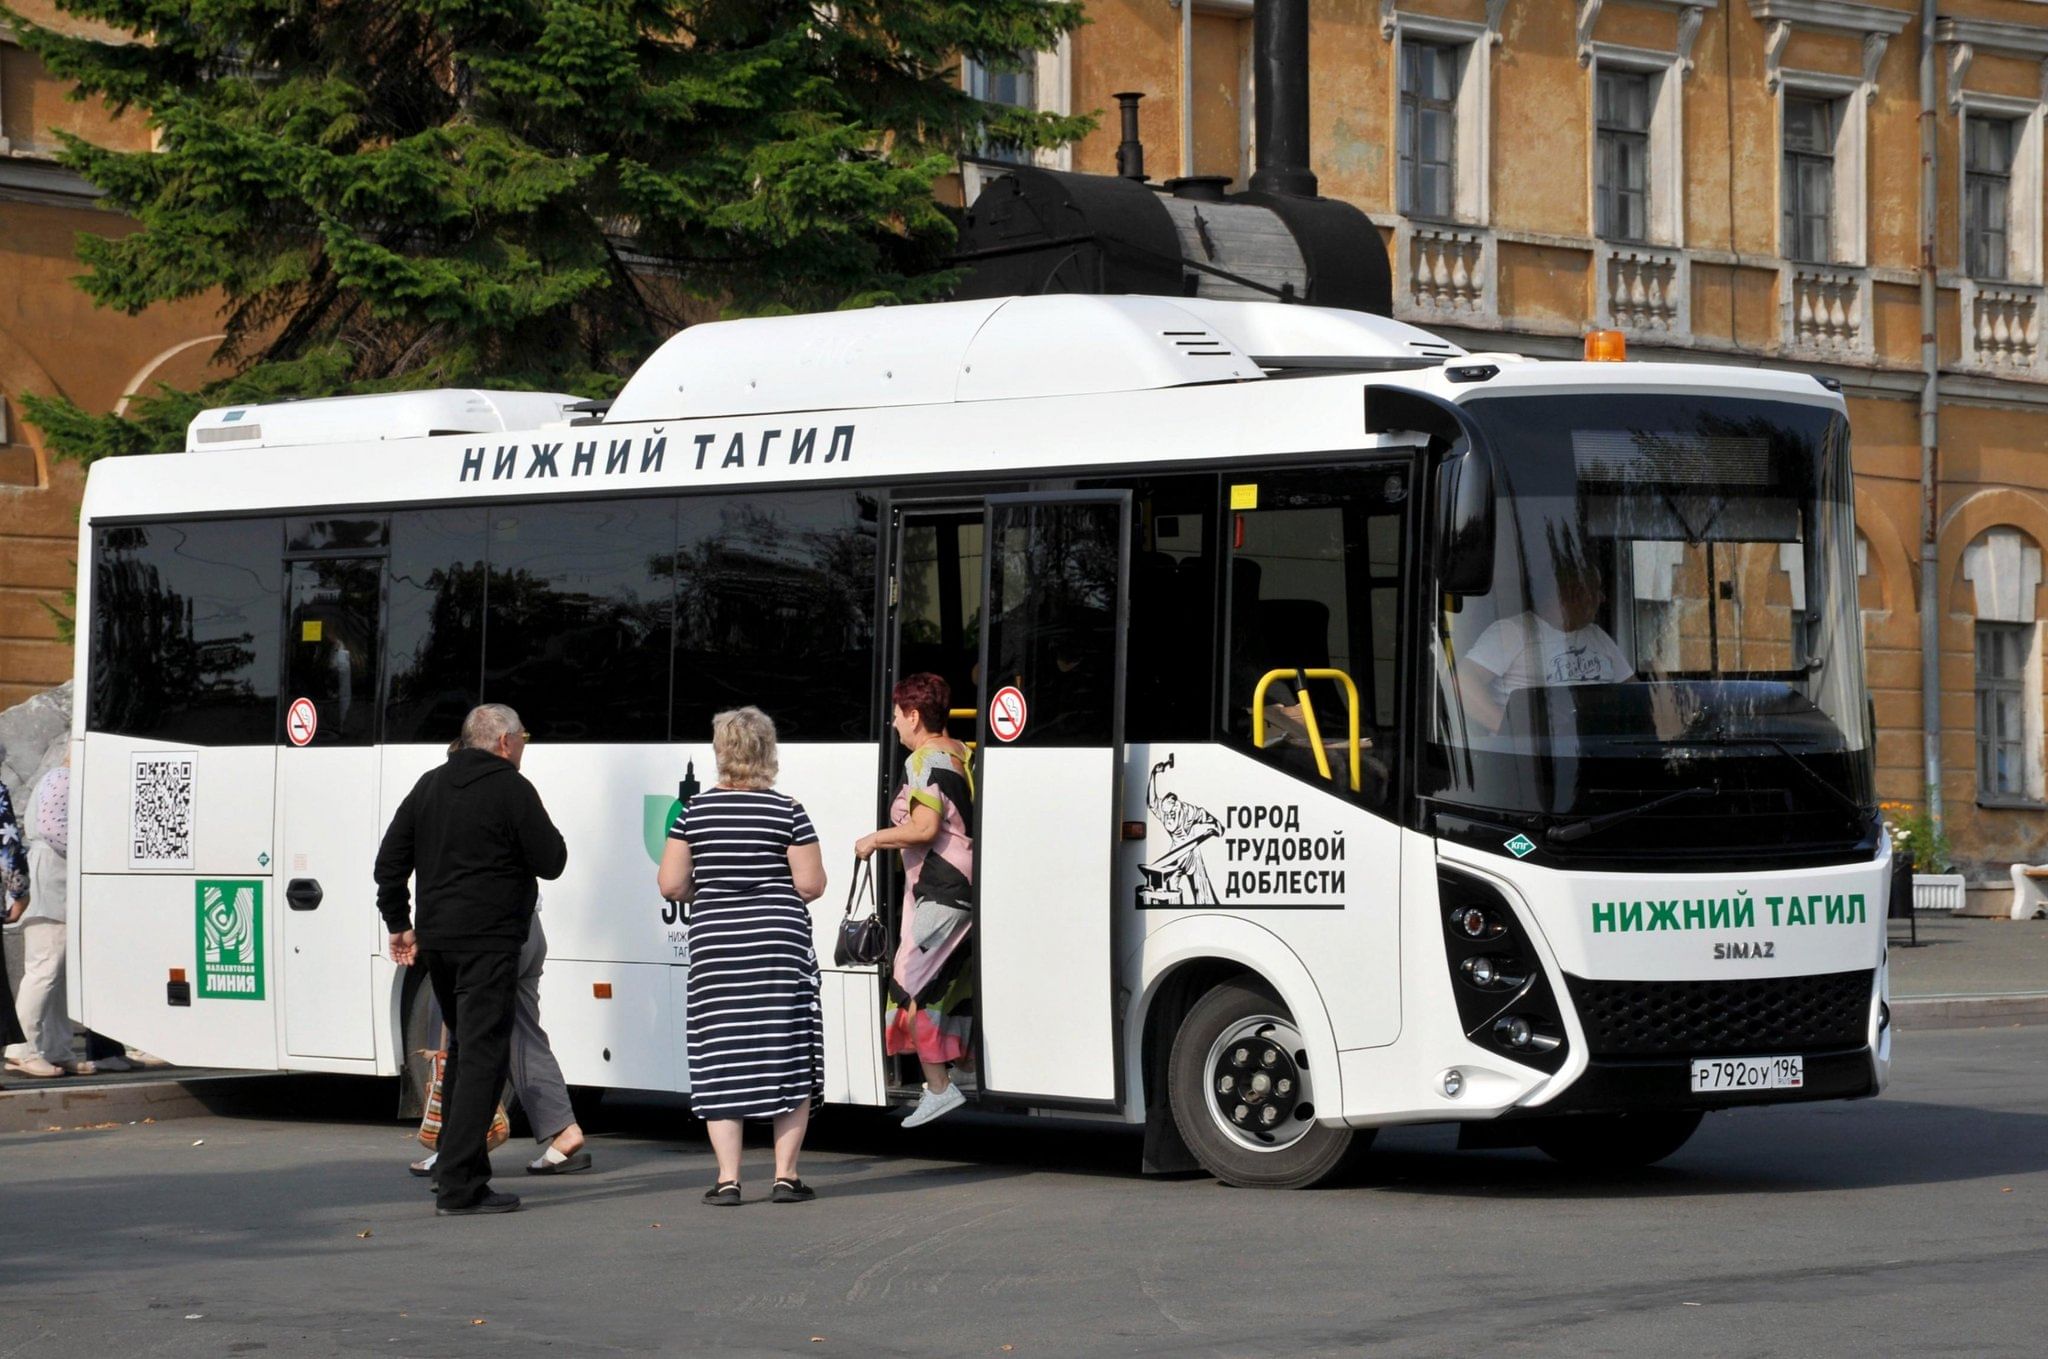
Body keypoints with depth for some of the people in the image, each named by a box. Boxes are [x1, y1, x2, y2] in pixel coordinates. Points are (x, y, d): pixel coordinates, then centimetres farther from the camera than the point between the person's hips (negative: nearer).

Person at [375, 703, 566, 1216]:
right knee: (482, 1056, -8)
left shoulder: (429, 786, 13)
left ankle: (456, 1172, 24)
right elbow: (551, 862, -8)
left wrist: (399, 924, 19)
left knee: (464, 1052, 20)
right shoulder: (511, 790, -9)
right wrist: (539, 829, 11)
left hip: (438, 943, 7)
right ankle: (460, 1187, -15)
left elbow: (389, 862, 14)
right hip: (488, 943, -7)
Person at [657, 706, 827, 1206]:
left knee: (721, 1062, 5)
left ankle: (727, 1179, 2)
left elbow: (670, 885, -1)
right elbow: (810, 885, -6)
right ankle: (785, 1176, 4)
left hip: (715, 947, 1)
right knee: (789, 1059, 6)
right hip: (780, 945, -1)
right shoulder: (787, 812, -4)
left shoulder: (695, 812, 0)